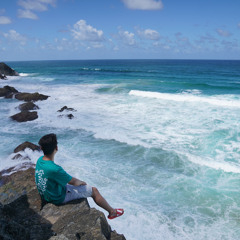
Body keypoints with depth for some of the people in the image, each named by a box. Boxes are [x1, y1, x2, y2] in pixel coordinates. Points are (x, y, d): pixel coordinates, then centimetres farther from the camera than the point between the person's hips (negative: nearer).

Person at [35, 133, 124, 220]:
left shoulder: (40, 160, -11)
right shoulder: (54, 169, -37)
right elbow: (74, 182, -21)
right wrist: (81, 182, 1)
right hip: (59, 198, -8)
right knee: (94, 190, 3)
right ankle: (112, 211, 25)